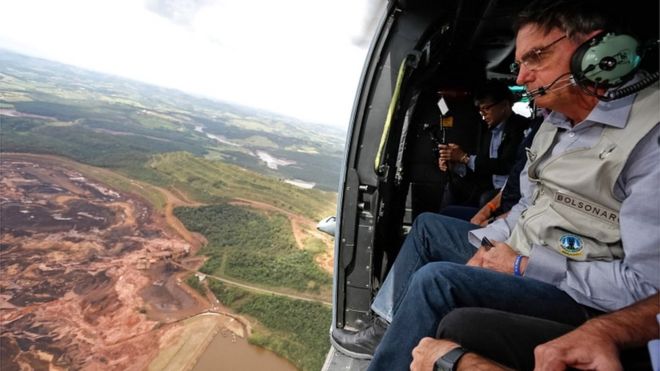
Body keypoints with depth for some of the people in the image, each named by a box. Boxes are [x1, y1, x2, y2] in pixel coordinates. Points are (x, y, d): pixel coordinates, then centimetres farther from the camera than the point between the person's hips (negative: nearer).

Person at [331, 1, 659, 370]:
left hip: (578, 294, -9)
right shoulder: (556, 123, 7)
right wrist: (489, 243, -1)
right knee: (427, 226, 13)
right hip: (516, 256, 9)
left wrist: (525, 265, -20)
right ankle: (390, 331, 15)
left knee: (436, 281, -28)